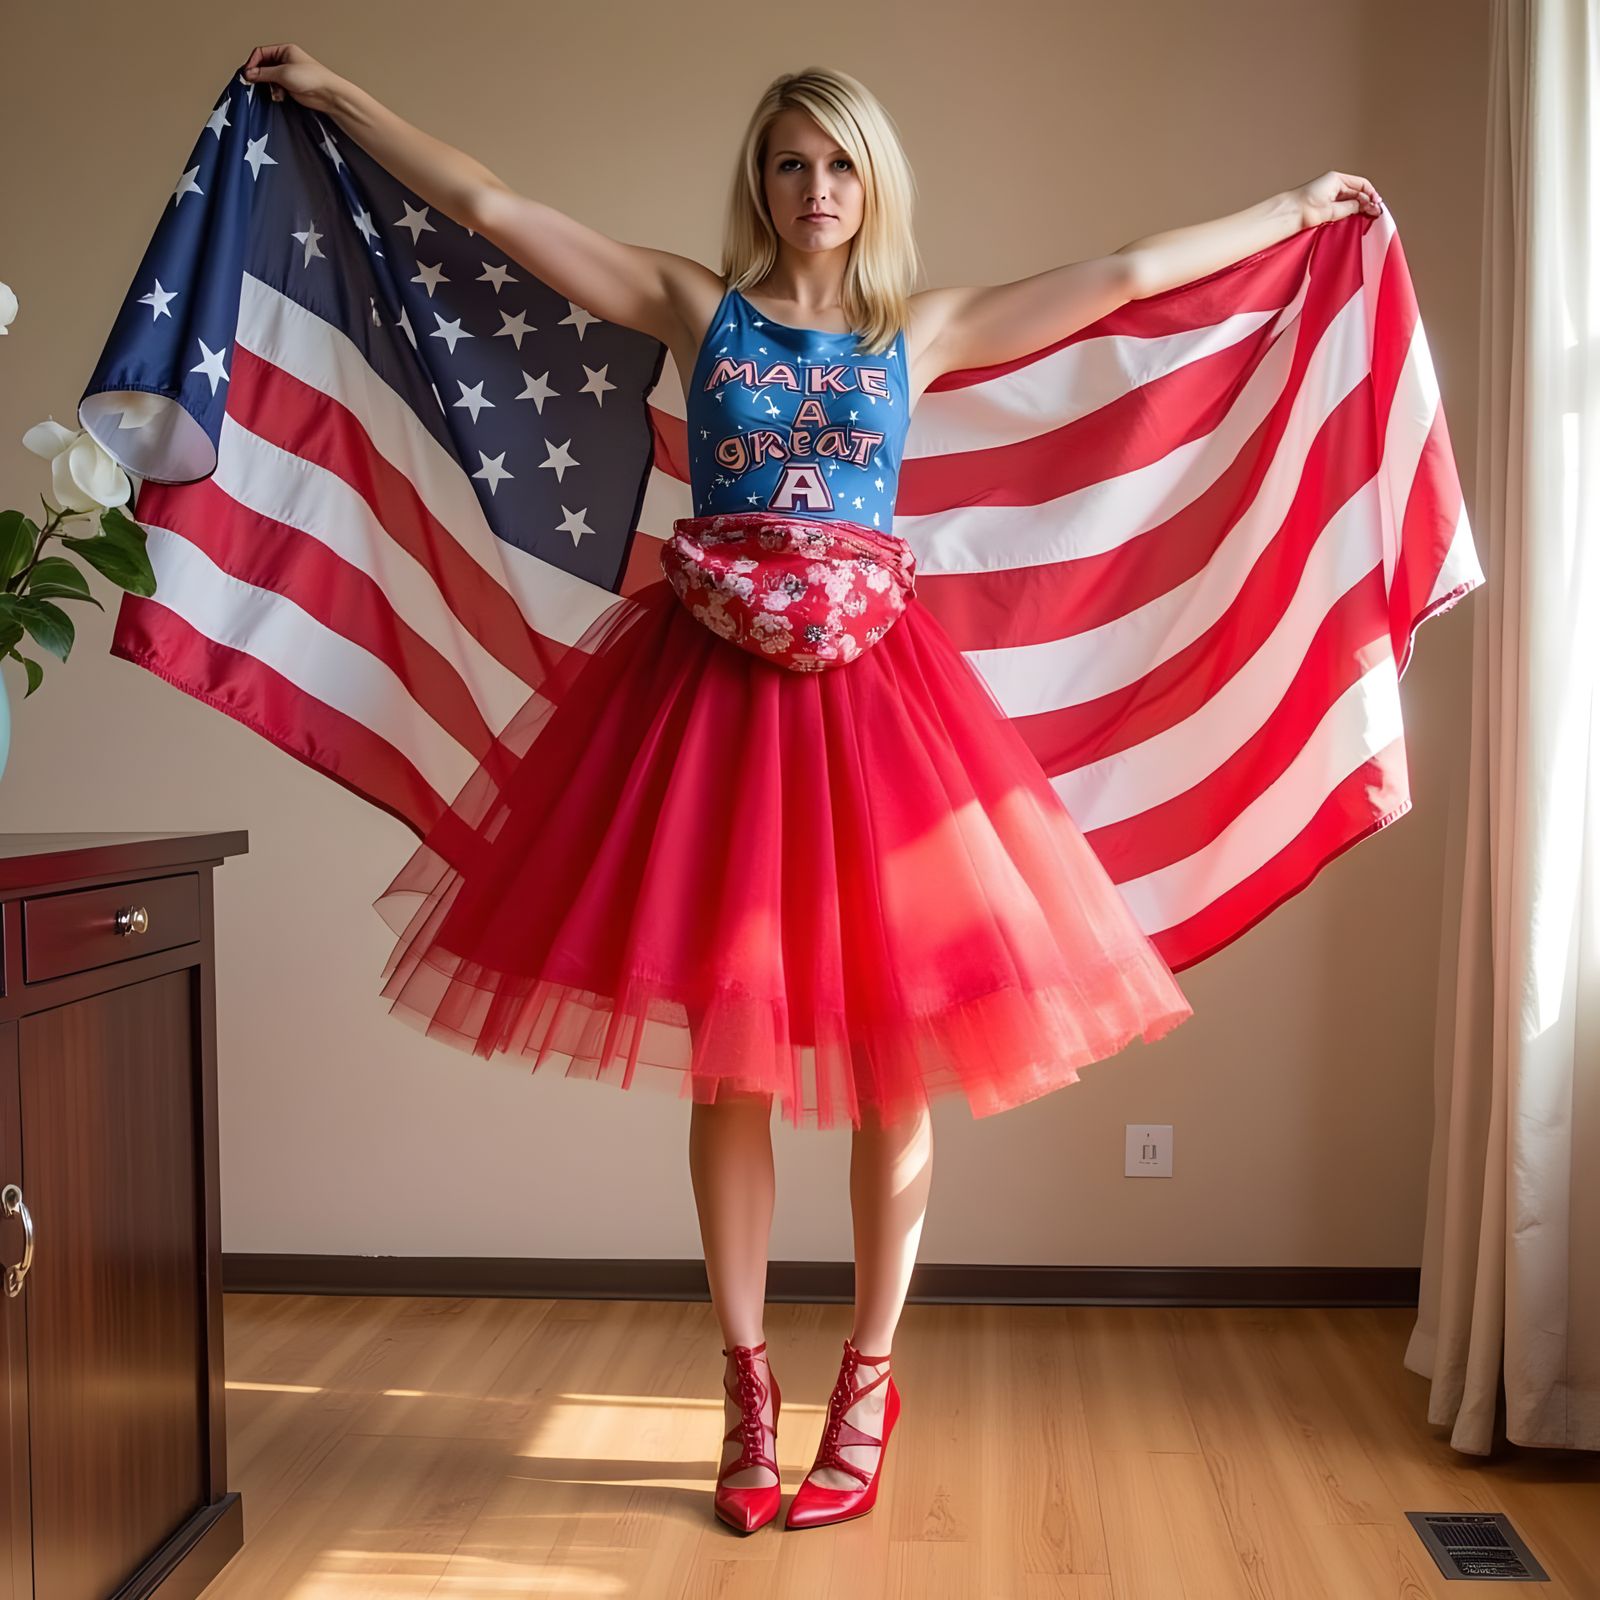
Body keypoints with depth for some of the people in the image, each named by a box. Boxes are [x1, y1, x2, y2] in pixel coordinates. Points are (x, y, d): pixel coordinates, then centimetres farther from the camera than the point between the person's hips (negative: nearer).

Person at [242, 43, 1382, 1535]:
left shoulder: (920, 332, 11)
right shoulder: (697, 306, 9)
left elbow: (1127, 272, 15)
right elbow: (488, 204, 10)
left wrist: (1295, 211, 20)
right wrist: (336, 96, 12)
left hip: (868, 694, 1)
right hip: (709, 687, 0)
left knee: (890, 1053, 1)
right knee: (727, 1059, 3)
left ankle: (867, 1382, 19)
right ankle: (746, 1384, 19)